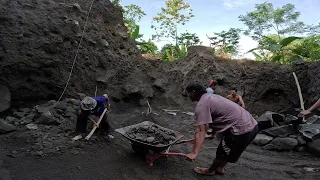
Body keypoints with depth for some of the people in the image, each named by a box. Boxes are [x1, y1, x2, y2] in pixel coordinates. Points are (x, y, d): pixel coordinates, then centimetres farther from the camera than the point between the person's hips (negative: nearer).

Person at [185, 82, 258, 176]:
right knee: (226, 152, 27)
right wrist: (213, 132, 43)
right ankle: (220, 168, 44)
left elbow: (201, 131, -23)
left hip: (242, 130, -10)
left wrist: (194, 153, -25)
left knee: (222, 153, 11)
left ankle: (210, 171, 32)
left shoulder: (201, 105, -13)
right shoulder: (211, 97, 18)